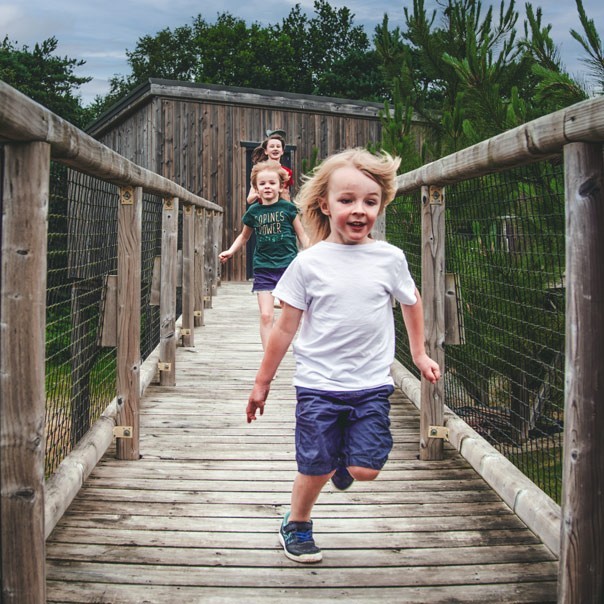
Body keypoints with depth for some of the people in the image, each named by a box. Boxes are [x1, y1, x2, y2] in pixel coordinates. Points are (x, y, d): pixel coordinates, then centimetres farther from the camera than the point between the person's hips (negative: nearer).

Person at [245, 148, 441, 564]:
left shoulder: (390, 258, 0)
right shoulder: (308, 263, -5)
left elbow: (411, 302, 19)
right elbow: (286, 327, 1)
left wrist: (420, 355, 24)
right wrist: (262, 382, 6)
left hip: (372, 385, 2)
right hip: (317, 384, -1)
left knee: (366, 469, -4)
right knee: (315, 468, 3)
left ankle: (344, 460, 32)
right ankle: (296, 526, 32)